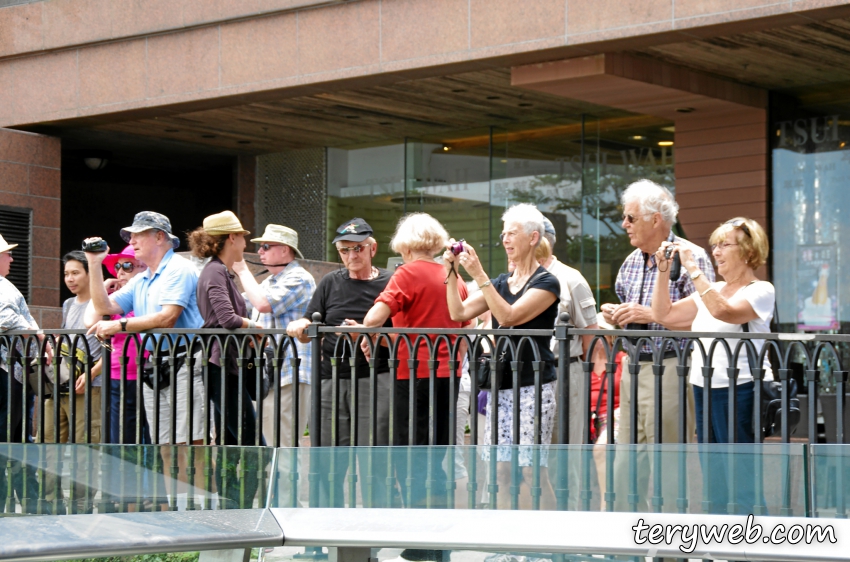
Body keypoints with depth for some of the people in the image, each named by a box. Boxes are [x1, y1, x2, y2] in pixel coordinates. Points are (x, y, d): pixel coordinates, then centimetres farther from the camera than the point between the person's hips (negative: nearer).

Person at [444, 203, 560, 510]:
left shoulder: (546, 283, -5)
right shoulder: (501, 282, 15)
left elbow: (509, 317, -17)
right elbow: (459, 313, 9)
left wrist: (479, 275, -19)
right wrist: (451, 272, -2)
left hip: (533, 385, -7)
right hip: (501, 384, 7)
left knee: (532, 471, -10)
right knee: (501, 470, 4)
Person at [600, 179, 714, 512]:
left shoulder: (690, 257, -9)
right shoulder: (631, 262, 16)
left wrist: (651, 315, -20)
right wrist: (617, 316, 5)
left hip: (670, 368, -8)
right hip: (634, 368, 8)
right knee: (626, 464, 10)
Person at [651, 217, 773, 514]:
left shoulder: (761, 291, -6)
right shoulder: (711, 290, 16)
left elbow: (724, 311, -24)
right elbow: (663, 314, 15)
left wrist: (693, 269, -22)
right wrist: (664, 270, 5)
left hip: (740, 392, -8)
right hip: (703, 389, 8)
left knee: (742, 481, -6)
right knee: (714, 477, 12)